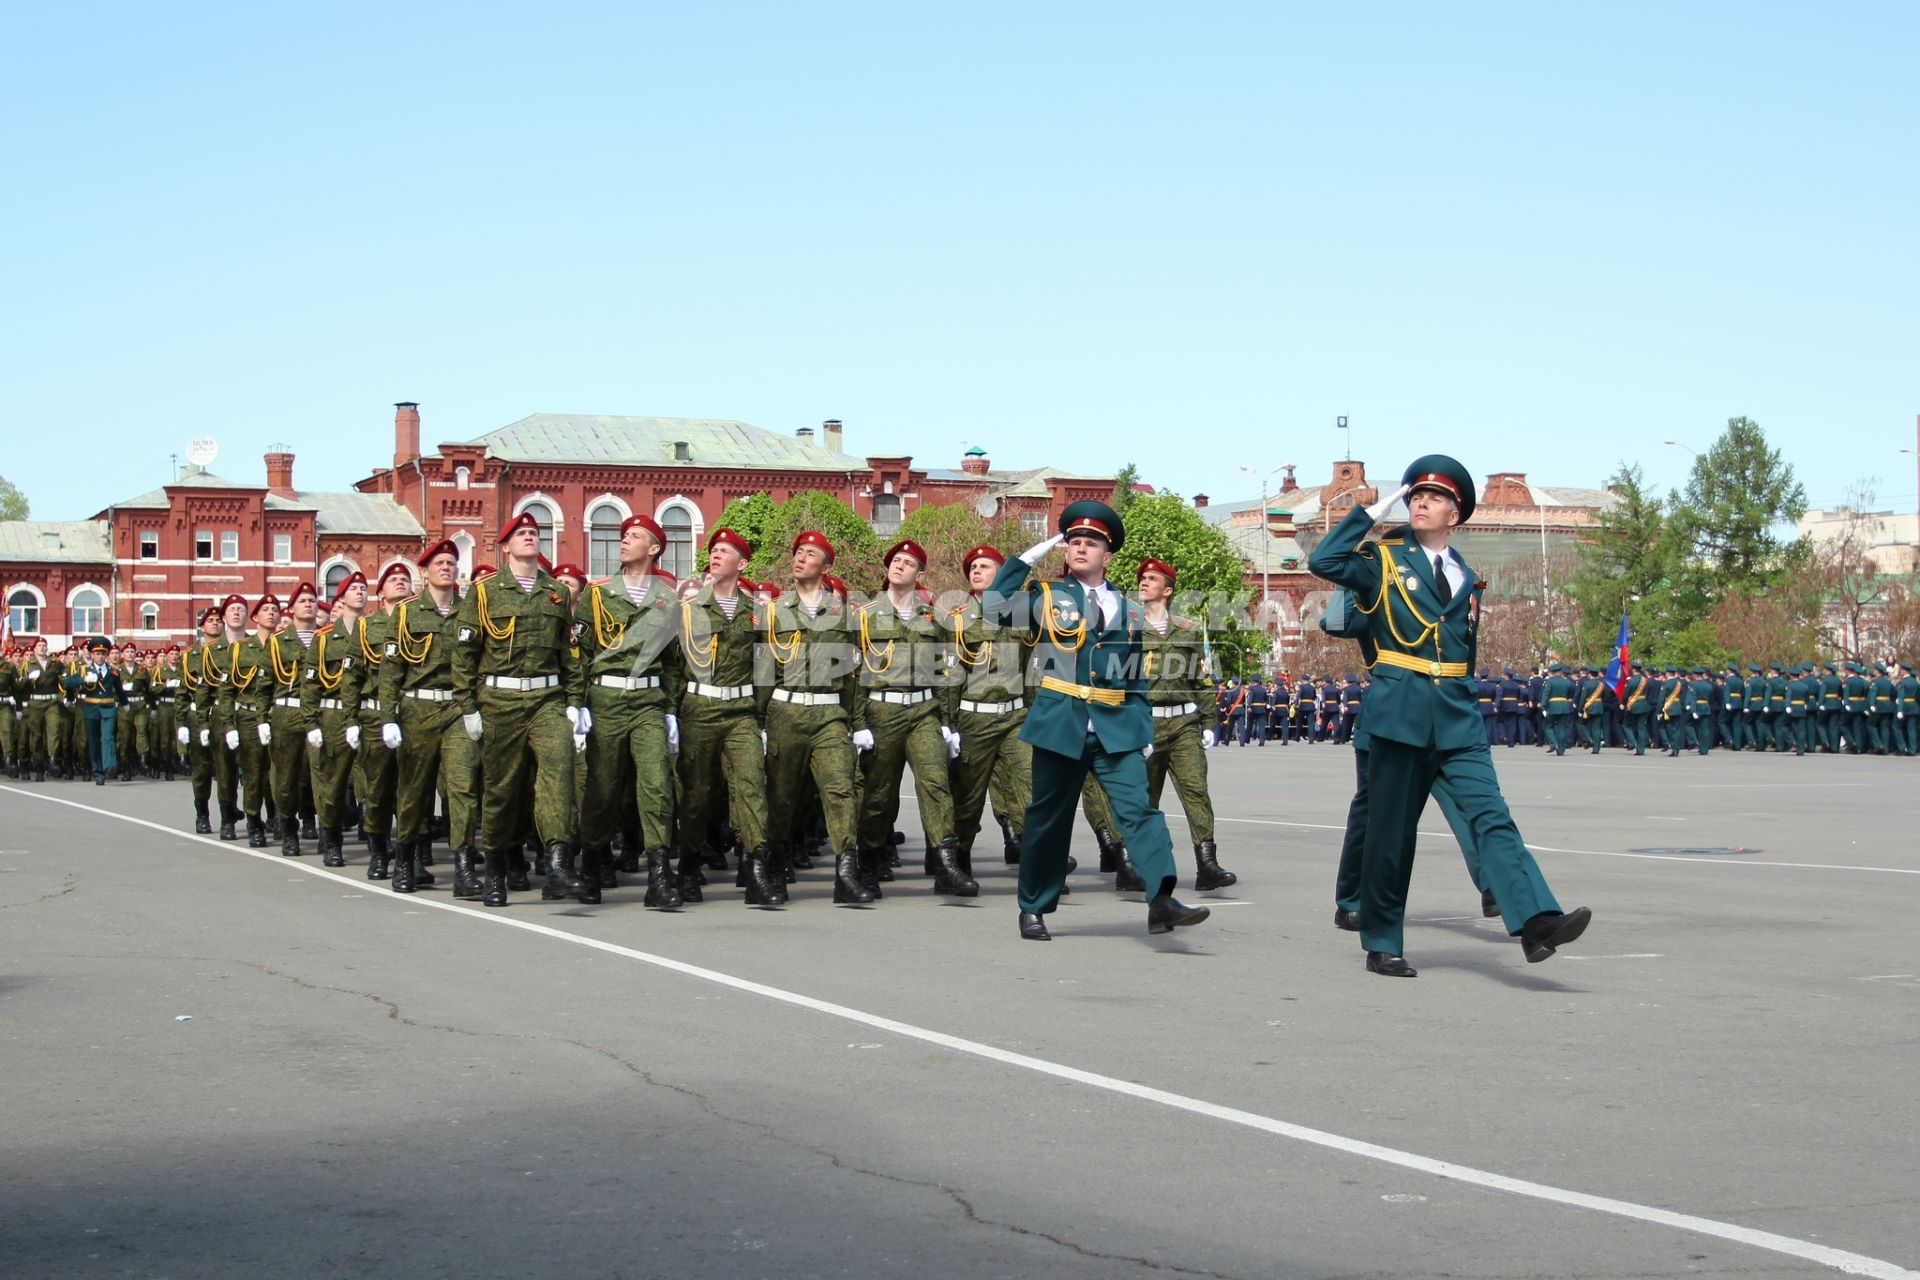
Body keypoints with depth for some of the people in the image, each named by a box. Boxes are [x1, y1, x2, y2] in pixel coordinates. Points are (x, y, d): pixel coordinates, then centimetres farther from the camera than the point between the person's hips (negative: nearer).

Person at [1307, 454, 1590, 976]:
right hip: (1399, 712, -3)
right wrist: (1372, 513, -9)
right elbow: (1324, 561, -14)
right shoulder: (1384, 559, 4)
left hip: (1456, 717, 3)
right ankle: (1382, 946, 13)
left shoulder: (1466, 580, 16)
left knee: (1491, 815, -11)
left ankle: (1537, 922, -24)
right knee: (1391, 831, 2)